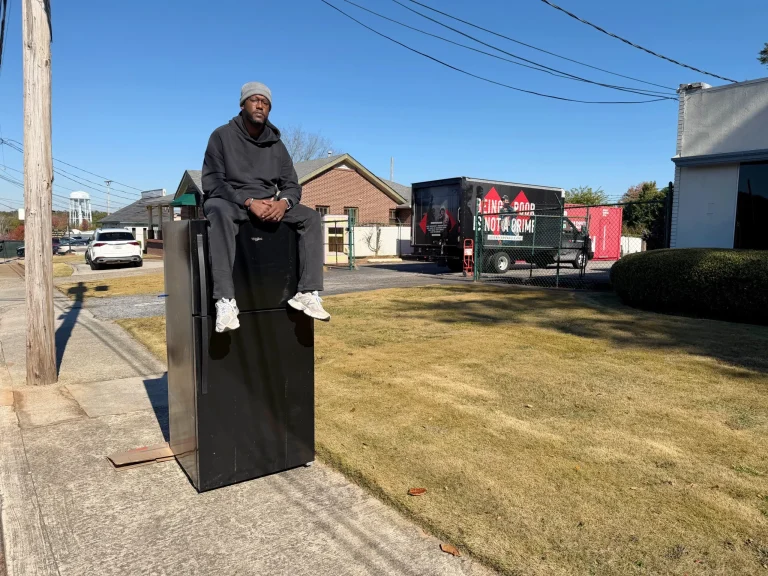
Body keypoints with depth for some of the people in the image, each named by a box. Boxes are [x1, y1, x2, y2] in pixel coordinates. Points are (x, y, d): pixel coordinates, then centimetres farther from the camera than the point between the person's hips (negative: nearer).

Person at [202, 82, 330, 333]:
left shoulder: (276, 145, 9)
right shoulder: (222, 136, -3)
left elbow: (292, 185, 6)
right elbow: (212, 182, -12)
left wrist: (283, 202, -20)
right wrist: (248, 202, -27)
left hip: (266, 205, 5)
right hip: (228, 201, -4)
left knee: (310, 217, -17)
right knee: (220, 213, -41)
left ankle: (307, 293, -24)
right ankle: (225, 300, -46)